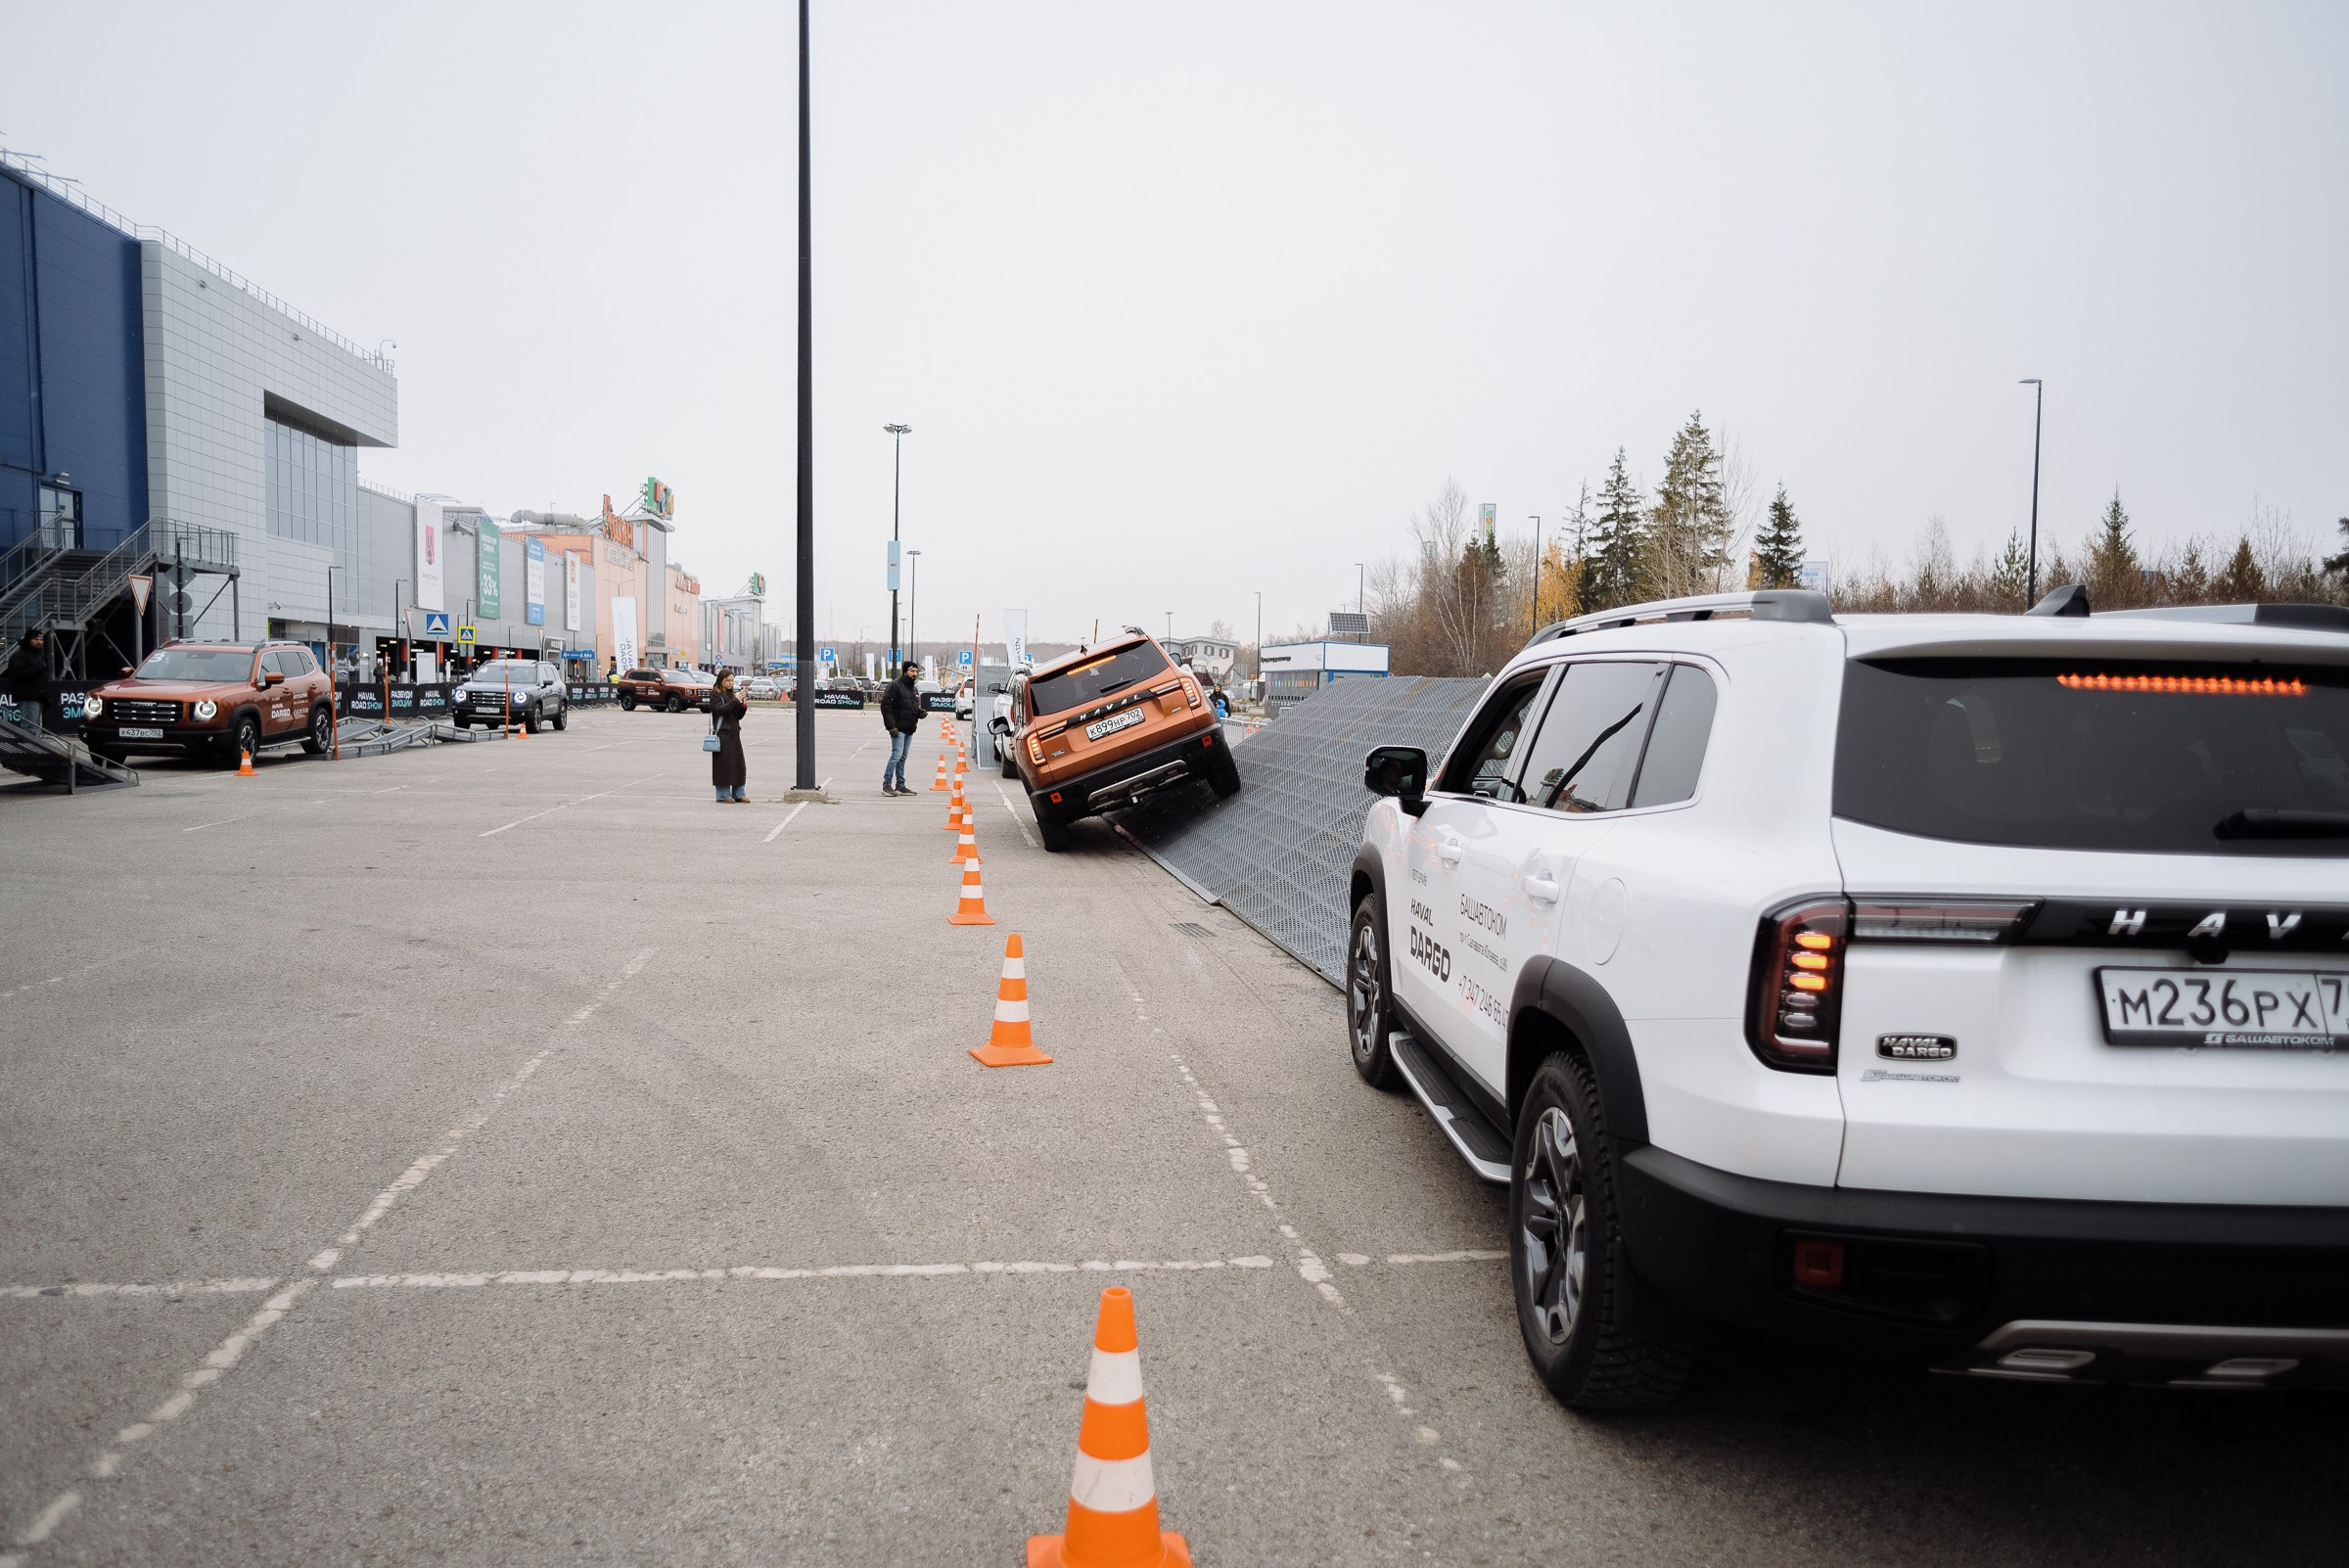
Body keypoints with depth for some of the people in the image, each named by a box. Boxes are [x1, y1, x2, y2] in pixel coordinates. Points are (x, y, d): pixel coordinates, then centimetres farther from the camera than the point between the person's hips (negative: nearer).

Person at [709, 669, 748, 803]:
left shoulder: (731, 694, 18)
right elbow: (719, 709, -19)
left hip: (734, 734, 7)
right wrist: (735, 701, -23)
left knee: (738, 763, 5)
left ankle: (738, 794, 11)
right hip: (722, 733, -7)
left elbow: (738, 716, 17)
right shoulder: (715, 695, -2)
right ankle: (723, 795, -1)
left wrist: (743, 707, -2)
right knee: (723, 763, -6)